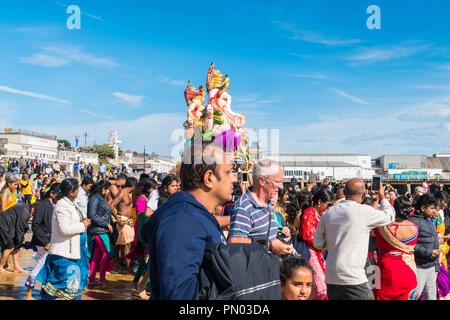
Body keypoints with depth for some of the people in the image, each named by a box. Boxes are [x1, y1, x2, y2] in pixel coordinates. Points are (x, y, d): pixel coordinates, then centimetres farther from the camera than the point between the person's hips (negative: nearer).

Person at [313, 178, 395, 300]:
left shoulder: (329, 212, 6)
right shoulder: (364, 211, -10)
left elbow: (318, 243, 9)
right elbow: (389, 216, 8)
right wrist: (382, 197, 24)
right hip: (353, 278, -6)